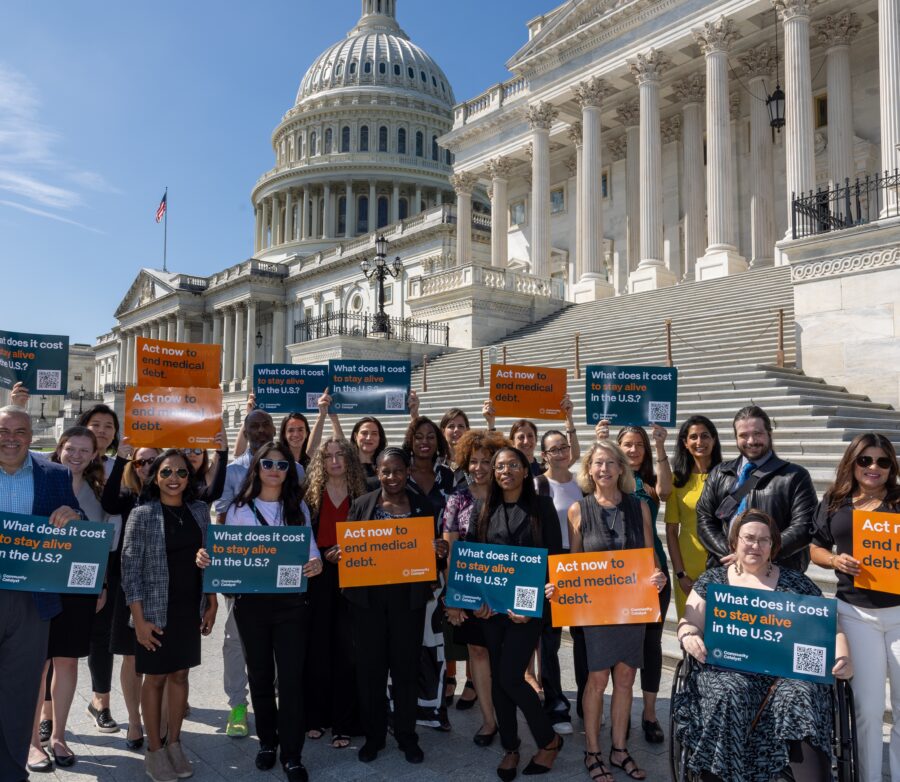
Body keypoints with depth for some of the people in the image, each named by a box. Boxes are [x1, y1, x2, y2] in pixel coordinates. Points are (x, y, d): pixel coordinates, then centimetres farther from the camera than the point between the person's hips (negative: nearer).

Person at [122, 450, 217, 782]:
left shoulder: (199, 511, 3)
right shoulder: (142, 514, -9)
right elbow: (130, 568, -10)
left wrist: (212, 604, 7)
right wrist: (139, 620, -13)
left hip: (191, 609, 4)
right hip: (156, 610, -4)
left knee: (180, 675, 13)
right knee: (155, 678, 8)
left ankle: (174, 744, 27)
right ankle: (154, 751, 22)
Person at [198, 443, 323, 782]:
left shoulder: (298, 507, 5)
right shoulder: (239, 508, 2)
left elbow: (310, 548, 1)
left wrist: (316, 564, -22)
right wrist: (206, 558, -20)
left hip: (291, 600, 0)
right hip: (251, 601, 0)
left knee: (291, 676, -2)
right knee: (260, 674, 13)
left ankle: (291, 754, 9)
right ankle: (267, 741, 32)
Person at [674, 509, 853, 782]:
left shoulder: (796, 583, 16)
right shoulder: (712, 580, 14)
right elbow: (690, 624, 9)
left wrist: (841, 657, -6)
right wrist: (690, 637, -15)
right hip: (728, 669, 0)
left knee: (800, 696, -32)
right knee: (728, 694, -33)